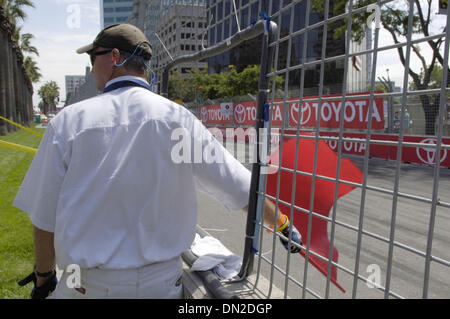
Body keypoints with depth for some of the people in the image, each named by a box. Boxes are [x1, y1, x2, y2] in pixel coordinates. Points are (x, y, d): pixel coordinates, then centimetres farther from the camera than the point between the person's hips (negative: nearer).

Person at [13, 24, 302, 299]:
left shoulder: (69, 120, -10)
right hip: (163, 283, 1)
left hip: (87, 286, 0)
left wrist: (44, 276, 12)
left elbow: (44, 219, -6)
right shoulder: (180, 119, -8)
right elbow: (244, 189, -5)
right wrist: (284, 225, 11)